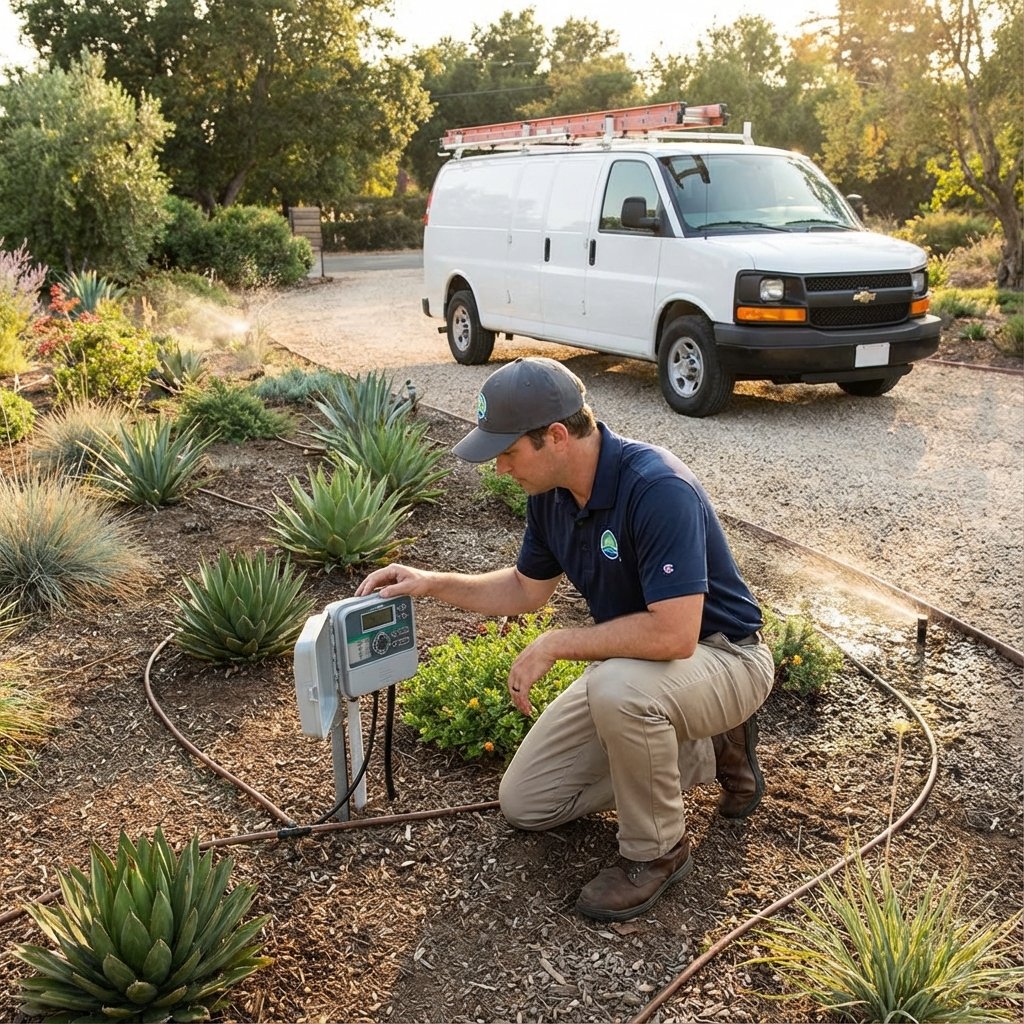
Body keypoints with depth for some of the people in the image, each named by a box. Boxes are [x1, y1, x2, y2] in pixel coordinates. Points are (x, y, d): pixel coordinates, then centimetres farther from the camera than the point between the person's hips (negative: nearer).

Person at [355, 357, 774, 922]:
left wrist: (555, 644, -26)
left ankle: (657, 850, -11)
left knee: (620, 685, -41)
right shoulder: (551, 492, -5)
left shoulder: (657, 488, -32)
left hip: (721, 657, -8)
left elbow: (674, 633, -37)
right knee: (525, 802, 7)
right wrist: (431, 583, -2)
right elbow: (527, 588, 11)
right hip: (627, 665, 8)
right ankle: (706, 751, 17)